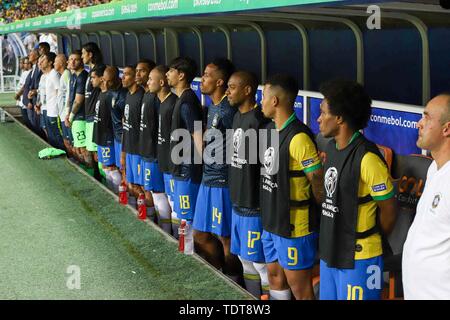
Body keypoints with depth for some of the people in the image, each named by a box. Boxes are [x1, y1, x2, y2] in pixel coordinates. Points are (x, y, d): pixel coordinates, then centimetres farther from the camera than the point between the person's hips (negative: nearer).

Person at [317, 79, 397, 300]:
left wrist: (373, 240, 2)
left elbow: (388, 209, -13)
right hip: (329, 252, 8)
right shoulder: (331, 148, 5)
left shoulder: (367, 158, -21)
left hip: (358, 258, -8)